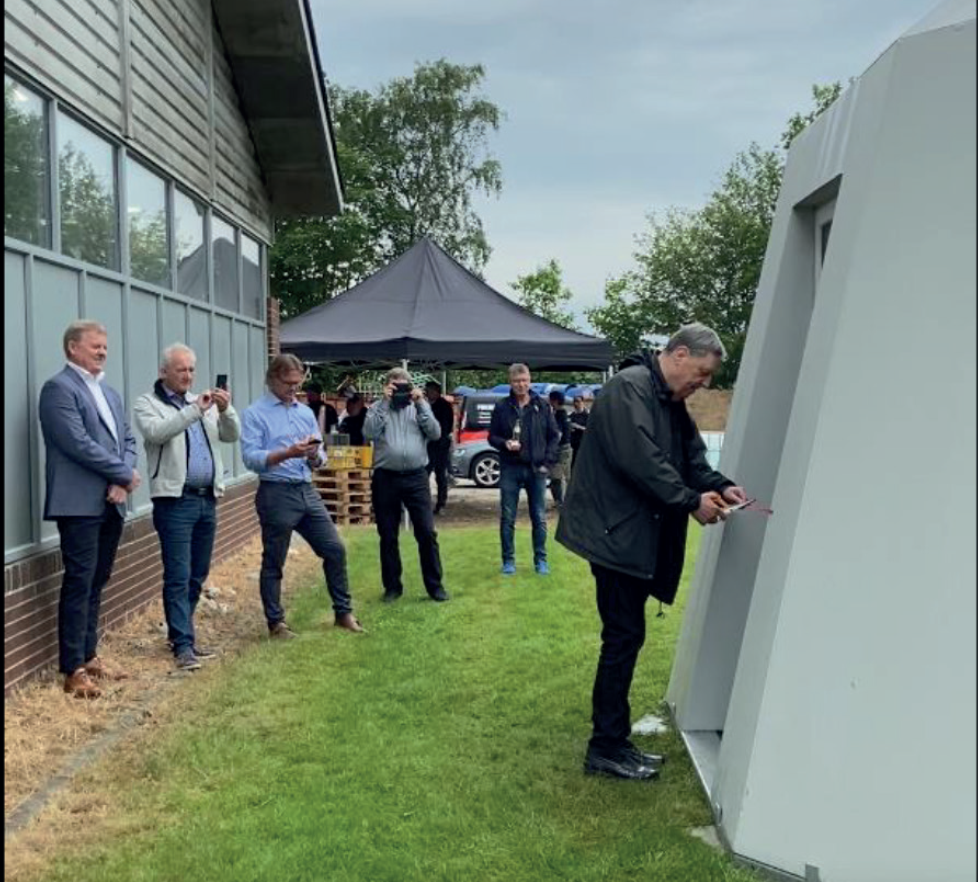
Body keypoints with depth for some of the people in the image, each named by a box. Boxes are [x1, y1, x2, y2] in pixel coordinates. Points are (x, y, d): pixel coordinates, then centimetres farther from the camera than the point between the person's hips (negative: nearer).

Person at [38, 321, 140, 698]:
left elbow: (127, 440, 13)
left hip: (111, 504, 8)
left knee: (96, 583, 13)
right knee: (79, 583, -4)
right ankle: (73, 670, 1)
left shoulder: (110, 393, 18)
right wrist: (125, 474, -10)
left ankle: (89, 656, 22)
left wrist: (121, 482, -5)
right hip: (80, 504, -8)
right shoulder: (58, 388, -8)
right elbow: (79, 444, -17)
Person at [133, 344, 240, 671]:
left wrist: (225, 410, -11)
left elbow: (231, 436, 8)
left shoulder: (202, 402, 16)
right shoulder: (147, 403, 0)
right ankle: (183, 645, -2)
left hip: (207, 498, 6)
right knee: (178, 577, -6)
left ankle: (180, 634, 23)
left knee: (197, 576, 11)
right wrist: (195, 411, -24)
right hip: (175, 500, -6)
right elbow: (155, 433, -20)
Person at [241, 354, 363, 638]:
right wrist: (287, 453, -26)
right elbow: (250, 457, -15)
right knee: (273, 562, 5)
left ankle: (344, 612, 20)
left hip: (307, 491, 6)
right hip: (276, 495, -6)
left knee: (334, 549, 7)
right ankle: (276, 622, 17)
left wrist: (314, 455, -12)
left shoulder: (306, 412, 13)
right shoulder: (255, 414, -4)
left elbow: (320, 459, 12)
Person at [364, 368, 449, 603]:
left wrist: (420, 404, -8)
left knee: (427, 532, -2)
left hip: (416, 477, 0)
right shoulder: (377, 408, 5)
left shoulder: (420, 406, 9)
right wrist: (384, 403, -13)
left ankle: (435, 585, 8)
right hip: (386, 478, 0)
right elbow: (369, 433, -13)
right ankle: (392, 586, 19)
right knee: (388, 536, 7)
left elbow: (435, 434, -3)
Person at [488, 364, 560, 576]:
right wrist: (505, 443, -14)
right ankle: (508, 560, 14)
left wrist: (547, 462, -2)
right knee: (507, 518, 3)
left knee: (539, 518, 5)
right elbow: (492, 436, 7)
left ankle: (541, 559, 16)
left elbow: (554, 436, 7)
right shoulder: (501, 407, 2)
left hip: (536, 470, 0)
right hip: (510, 469, 0)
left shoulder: (542, 406, 4)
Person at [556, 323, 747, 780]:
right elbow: (641, 462, -25)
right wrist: (692, 502, -19)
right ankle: (607, 748, 6)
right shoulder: (630, 388, -17)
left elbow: (691, 456, 16)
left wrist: (720, 486, -2)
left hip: (638, 536, 10)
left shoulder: (671, 402, 15)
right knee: (624, 636, -5)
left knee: (625, 637, 13)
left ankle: (612, 741, 23)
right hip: (616, 533, -10)